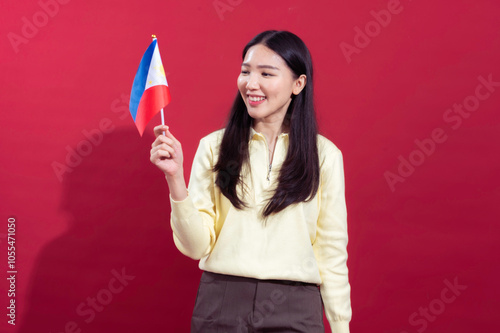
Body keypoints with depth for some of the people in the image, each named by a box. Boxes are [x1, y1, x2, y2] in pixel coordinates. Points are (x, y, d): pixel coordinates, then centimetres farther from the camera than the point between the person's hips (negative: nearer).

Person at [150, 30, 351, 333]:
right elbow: (197, 246, -4)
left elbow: (332, 255, 4)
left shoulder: (325, 155, 0)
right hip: (221, 304, 1)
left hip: (295, 308, 0)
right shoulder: (214, 147, 1)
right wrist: (175, 177, -14)